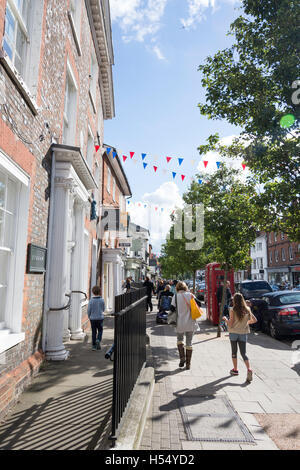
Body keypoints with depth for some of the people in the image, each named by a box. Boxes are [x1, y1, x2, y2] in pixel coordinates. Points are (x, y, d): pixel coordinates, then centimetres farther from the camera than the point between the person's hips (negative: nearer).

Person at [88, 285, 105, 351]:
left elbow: (89, 310, -5)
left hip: (93, 318, 0)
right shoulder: (102, 300, -7)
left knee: (94, 332, 9)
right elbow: (103, 309, 5)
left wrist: (89, 317, 12)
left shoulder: (91, 301, -10)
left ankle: (94, 345, 13)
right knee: (100, 330, 16)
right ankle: (98, 340, -7)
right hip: (100, 318, 0)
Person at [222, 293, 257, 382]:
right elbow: (254, 320, 5)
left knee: (234, 352, 15)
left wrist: (225, 319, 4)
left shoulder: (232, 310, -13)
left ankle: (235, 370, 25)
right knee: (243, 353, 8)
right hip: (243, 333, 3)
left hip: (233, 333, -2)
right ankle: (249, 369, -12)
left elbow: (230, 325, -14)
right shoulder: (247, 309, -2)